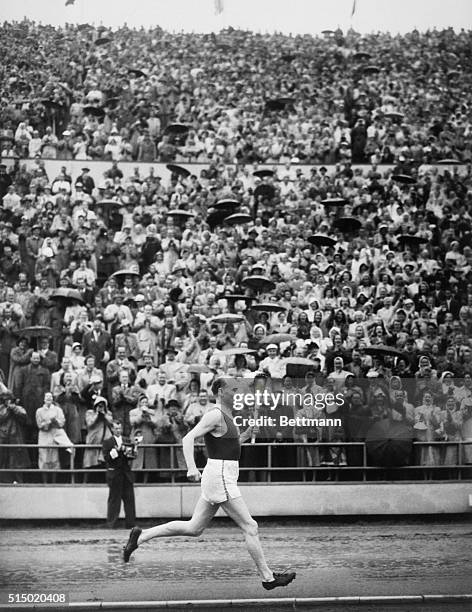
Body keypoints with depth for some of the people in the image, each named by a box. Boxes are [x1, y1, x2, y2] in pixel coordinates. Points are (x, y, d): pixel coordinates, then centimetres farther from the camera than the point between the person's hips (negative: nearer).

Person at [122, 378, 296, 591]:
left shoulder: (227, 416, 16)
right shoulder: (215, 415, -13)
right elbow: (188, 439, -23)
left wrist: (248, 434, 14)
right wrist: (192, 468, -35)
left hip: (224, 479, 10)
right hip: (219, 477, -10)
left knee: (193, 528, 13)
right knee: (250, 527, -4)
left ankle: (140, 536, 16)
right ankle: (267, 577, 3)